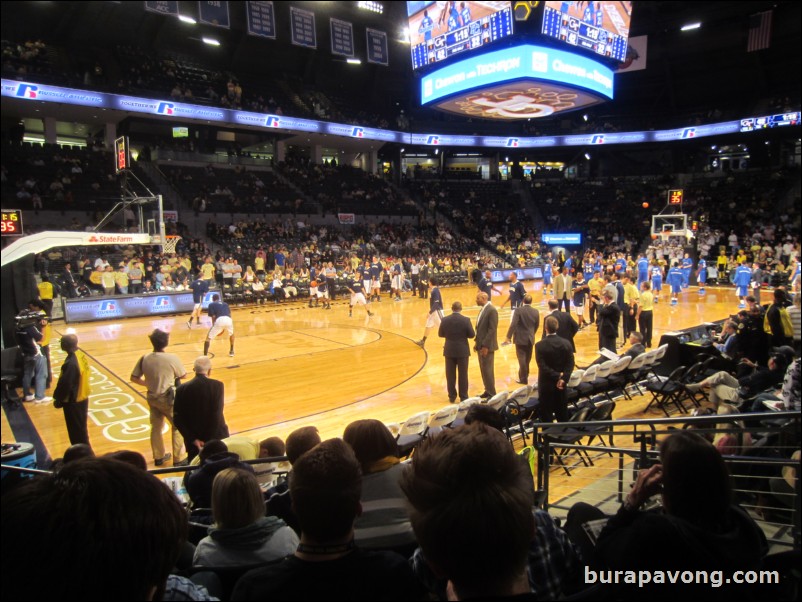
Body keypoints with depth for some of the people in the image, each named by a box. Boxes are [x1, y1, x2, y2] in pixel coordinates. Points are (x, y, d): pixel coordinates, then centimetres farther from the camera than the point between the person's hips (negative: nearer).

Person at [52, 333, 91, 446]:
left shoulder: (71, 363, -28)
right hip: (83, 398, 9)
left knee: (76, 432, 5)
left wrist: (58, 399, -7)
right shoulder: (81, 355, 1)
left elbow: (65, 385, -23)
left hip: (73, 401, -9)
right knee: (81, 429, 22)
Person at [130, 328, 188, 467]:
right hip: (168, 398, -5)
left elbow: (134, 378, 0)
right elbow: (183, 375, -6)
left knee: (156, 427, 18)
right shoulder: (172, 358, -19)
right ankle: (178, 459, 12)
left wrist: (148, 383, 14)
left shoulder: (145, 358, -7)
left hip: (152, 397, 5)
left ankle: (158, 457, 32)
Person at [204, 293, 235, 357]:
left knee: (208, 338, 11)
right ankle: (231, 351, 37)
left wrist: (213, 325, 23)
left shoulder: (211, 304, 23)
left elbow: (213, 316, 11)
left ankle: (205, 355, 0)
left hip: (219, 320, -3)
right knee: (231, 334, 35)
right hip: (228, 320, 3)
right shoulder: (225, 304, 34)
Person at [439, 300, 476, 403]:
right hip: (462, 351, -2)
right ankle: (463, 397, 12)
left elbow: (440, 334, 3)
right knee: (463, 374, 7)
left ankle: (452, 396, 17)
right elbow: (472, 335, -7)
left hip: (449, 350, 2)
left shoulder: (445, 320, -6)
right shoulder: (465, 320, -12)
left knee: (450, 375, 10)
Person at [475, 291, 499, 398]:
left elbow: (492, 329, -20)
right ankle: (487, 390, 24)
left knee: (488, 370, -3)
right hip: (481, 345, 9)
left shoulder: (492, 310, -16)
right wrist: (477, 342, 12)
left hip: (487, 346, -9)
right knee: (483, 369, 14)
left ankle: (491, 394, 6)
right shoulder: (482, 309, 12)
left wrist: (485, 346, -21)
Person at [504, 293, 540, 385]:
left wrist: (508, 336, -16)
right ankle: (525, 375, 31)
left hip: (520, 338, -4)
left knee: (522, 359, 1)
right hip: (530, 339, 5)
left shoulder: (519, 310, -14)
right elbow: (537, 326, 9)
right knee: (527, 359, 17)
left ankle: (523, 379, 4)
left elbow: (513, 324, -19)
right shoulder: (536, 312, 0)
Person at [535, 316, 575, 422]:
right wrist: (563, 378, -12)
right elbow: (570, 364, -7)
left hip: (546, 384, -4)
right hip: (561, 384, 4)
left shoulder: (540, 345, -16)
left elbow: (543, 367, -20)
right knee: (562, 412, 16)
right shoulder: (566, 343, -3)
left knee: (546, 415, 5)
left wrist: (557, 376, -15)